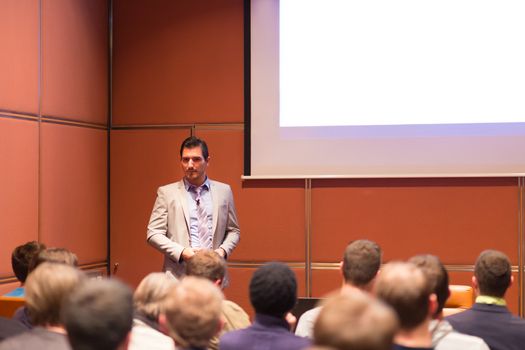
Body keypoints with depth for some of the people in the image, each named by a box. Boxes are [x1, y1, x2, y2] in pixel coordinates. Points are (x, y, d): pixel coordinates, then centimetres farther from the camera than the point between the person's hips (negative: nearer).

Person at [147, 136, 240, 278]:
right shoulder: (166, 193, 5)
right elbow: (153, 234, 2)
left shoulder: (224, 191, 11)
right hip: (179, 274, -2)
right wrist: (181, 252, -12)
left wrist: (223, 250, -3)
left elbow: (233, 231, 17)